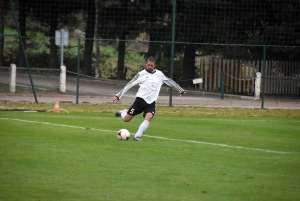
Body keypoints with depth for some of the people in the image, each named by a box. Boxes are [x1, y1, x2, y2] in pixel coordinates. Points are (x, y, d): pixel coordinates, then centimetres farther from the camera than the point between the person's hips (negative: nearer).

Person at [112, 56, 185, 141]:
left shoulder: (160, 75, 9)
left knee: (149, 117, -27)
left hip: (151, 102, 1)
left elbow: (170, 82, 23)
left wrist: (181, 90, 28)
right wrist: (118, 95, -4)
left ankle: (137, 136, -24)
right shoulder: (141, 74, 1)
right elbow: (129, 85, 0)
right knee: (126, 119, -4)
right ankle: (122, 113, 33)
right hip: (140, 99, -1)